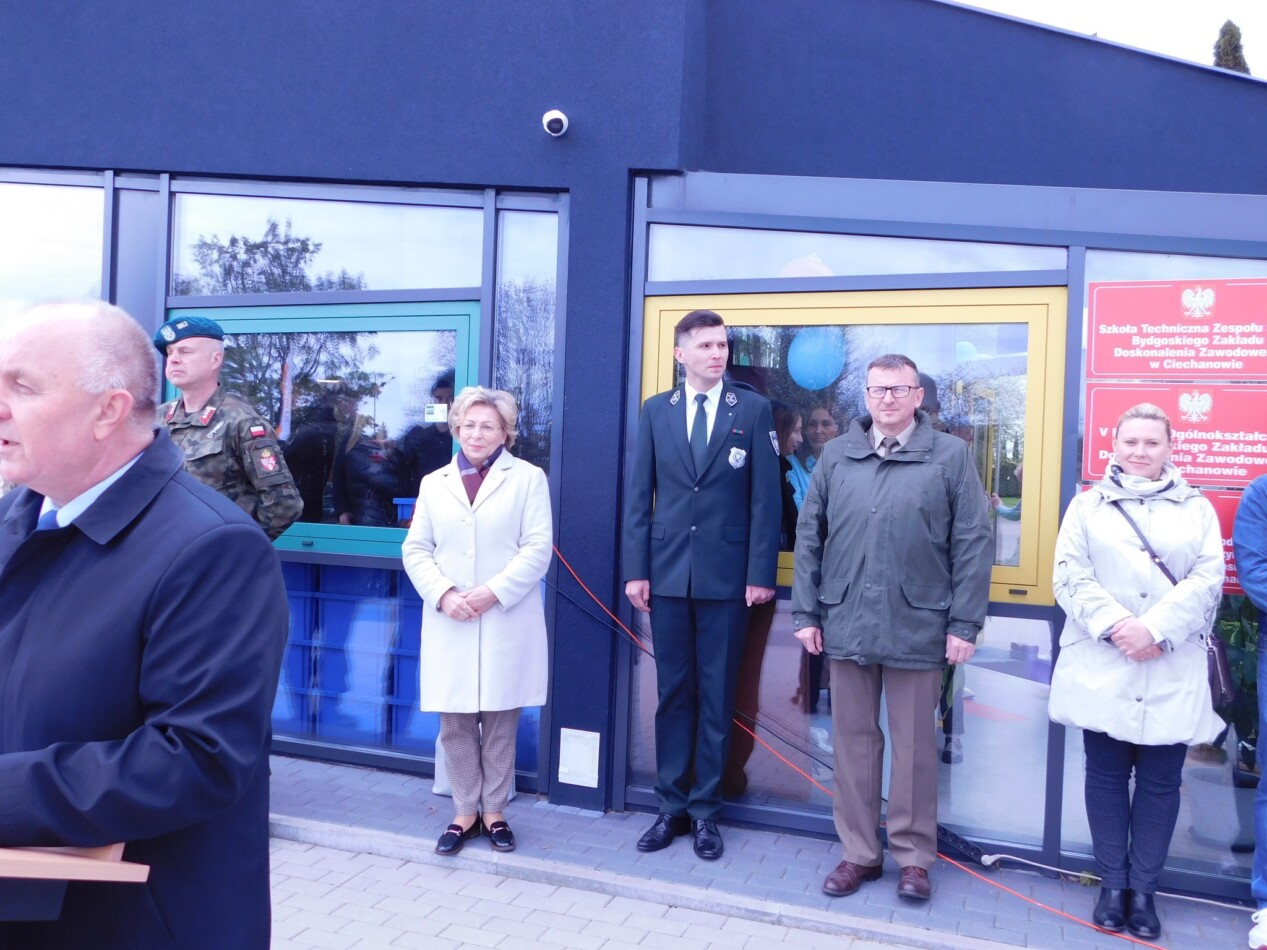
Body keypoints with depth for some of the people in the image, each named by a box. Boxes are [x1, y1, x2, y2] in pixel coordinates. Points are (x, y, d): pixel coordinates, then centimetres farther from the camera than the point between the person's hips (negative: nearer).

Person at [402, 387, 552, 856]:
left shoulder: (528, 477, 3)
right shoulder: (434, 483, 13)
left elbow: (537, 548, -4)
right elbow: (415, 549, 9)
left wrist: (493, 592, -15)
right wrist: (443, 594, -9)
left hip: (507, 621, -2)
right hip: (448, 623, 3)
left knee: (500, 722, 5)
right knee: (454, 724, 6)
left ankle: (494, 811, 20)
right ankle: (465, 812, 21)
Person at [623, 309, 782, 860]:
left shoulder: (753, 410, 1)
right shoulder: (655, 411, 7)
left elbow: (765, 498, -2)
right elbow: (639, 497, 5)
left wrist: (761, 573, -7)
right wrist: (636, 569, -1)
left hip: (726, 574, -2)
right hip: (668, 572, 2)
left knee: (716, 696, 6)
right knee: (673, 693, 10)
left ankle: (705, 810, 19)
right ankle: (672, 806, 22)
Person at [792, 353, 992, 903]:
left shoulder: (950, 456, 0)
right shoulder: (836, 455, 7)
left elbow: (973, 543, -2)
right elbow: (809, 536, 8)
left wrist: (965, 622, -6)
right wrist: (806, 611, 3)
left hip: (918, 626, -2)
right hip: (846, 623, 3)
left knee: (914, 746, 9)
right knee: (853, 741, 11)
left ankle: (914, 856, 25)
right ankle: (859, 852, 26)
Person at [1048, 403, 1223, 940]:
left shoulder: (1197, 509, 9)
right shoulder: (1088, 505, 8)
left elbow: (1207, 581, -2)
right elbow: (1070, 575, -2)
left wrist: (1156, 628, -15)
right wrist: (1114, 624, -16)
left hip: (1172, 673, 1)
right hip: (1102, 668, 0)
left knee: (1160, 782, 6)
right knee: (1106, 775, 7)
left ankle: (1143, 889, 18)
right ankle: (1112, 884, 19)